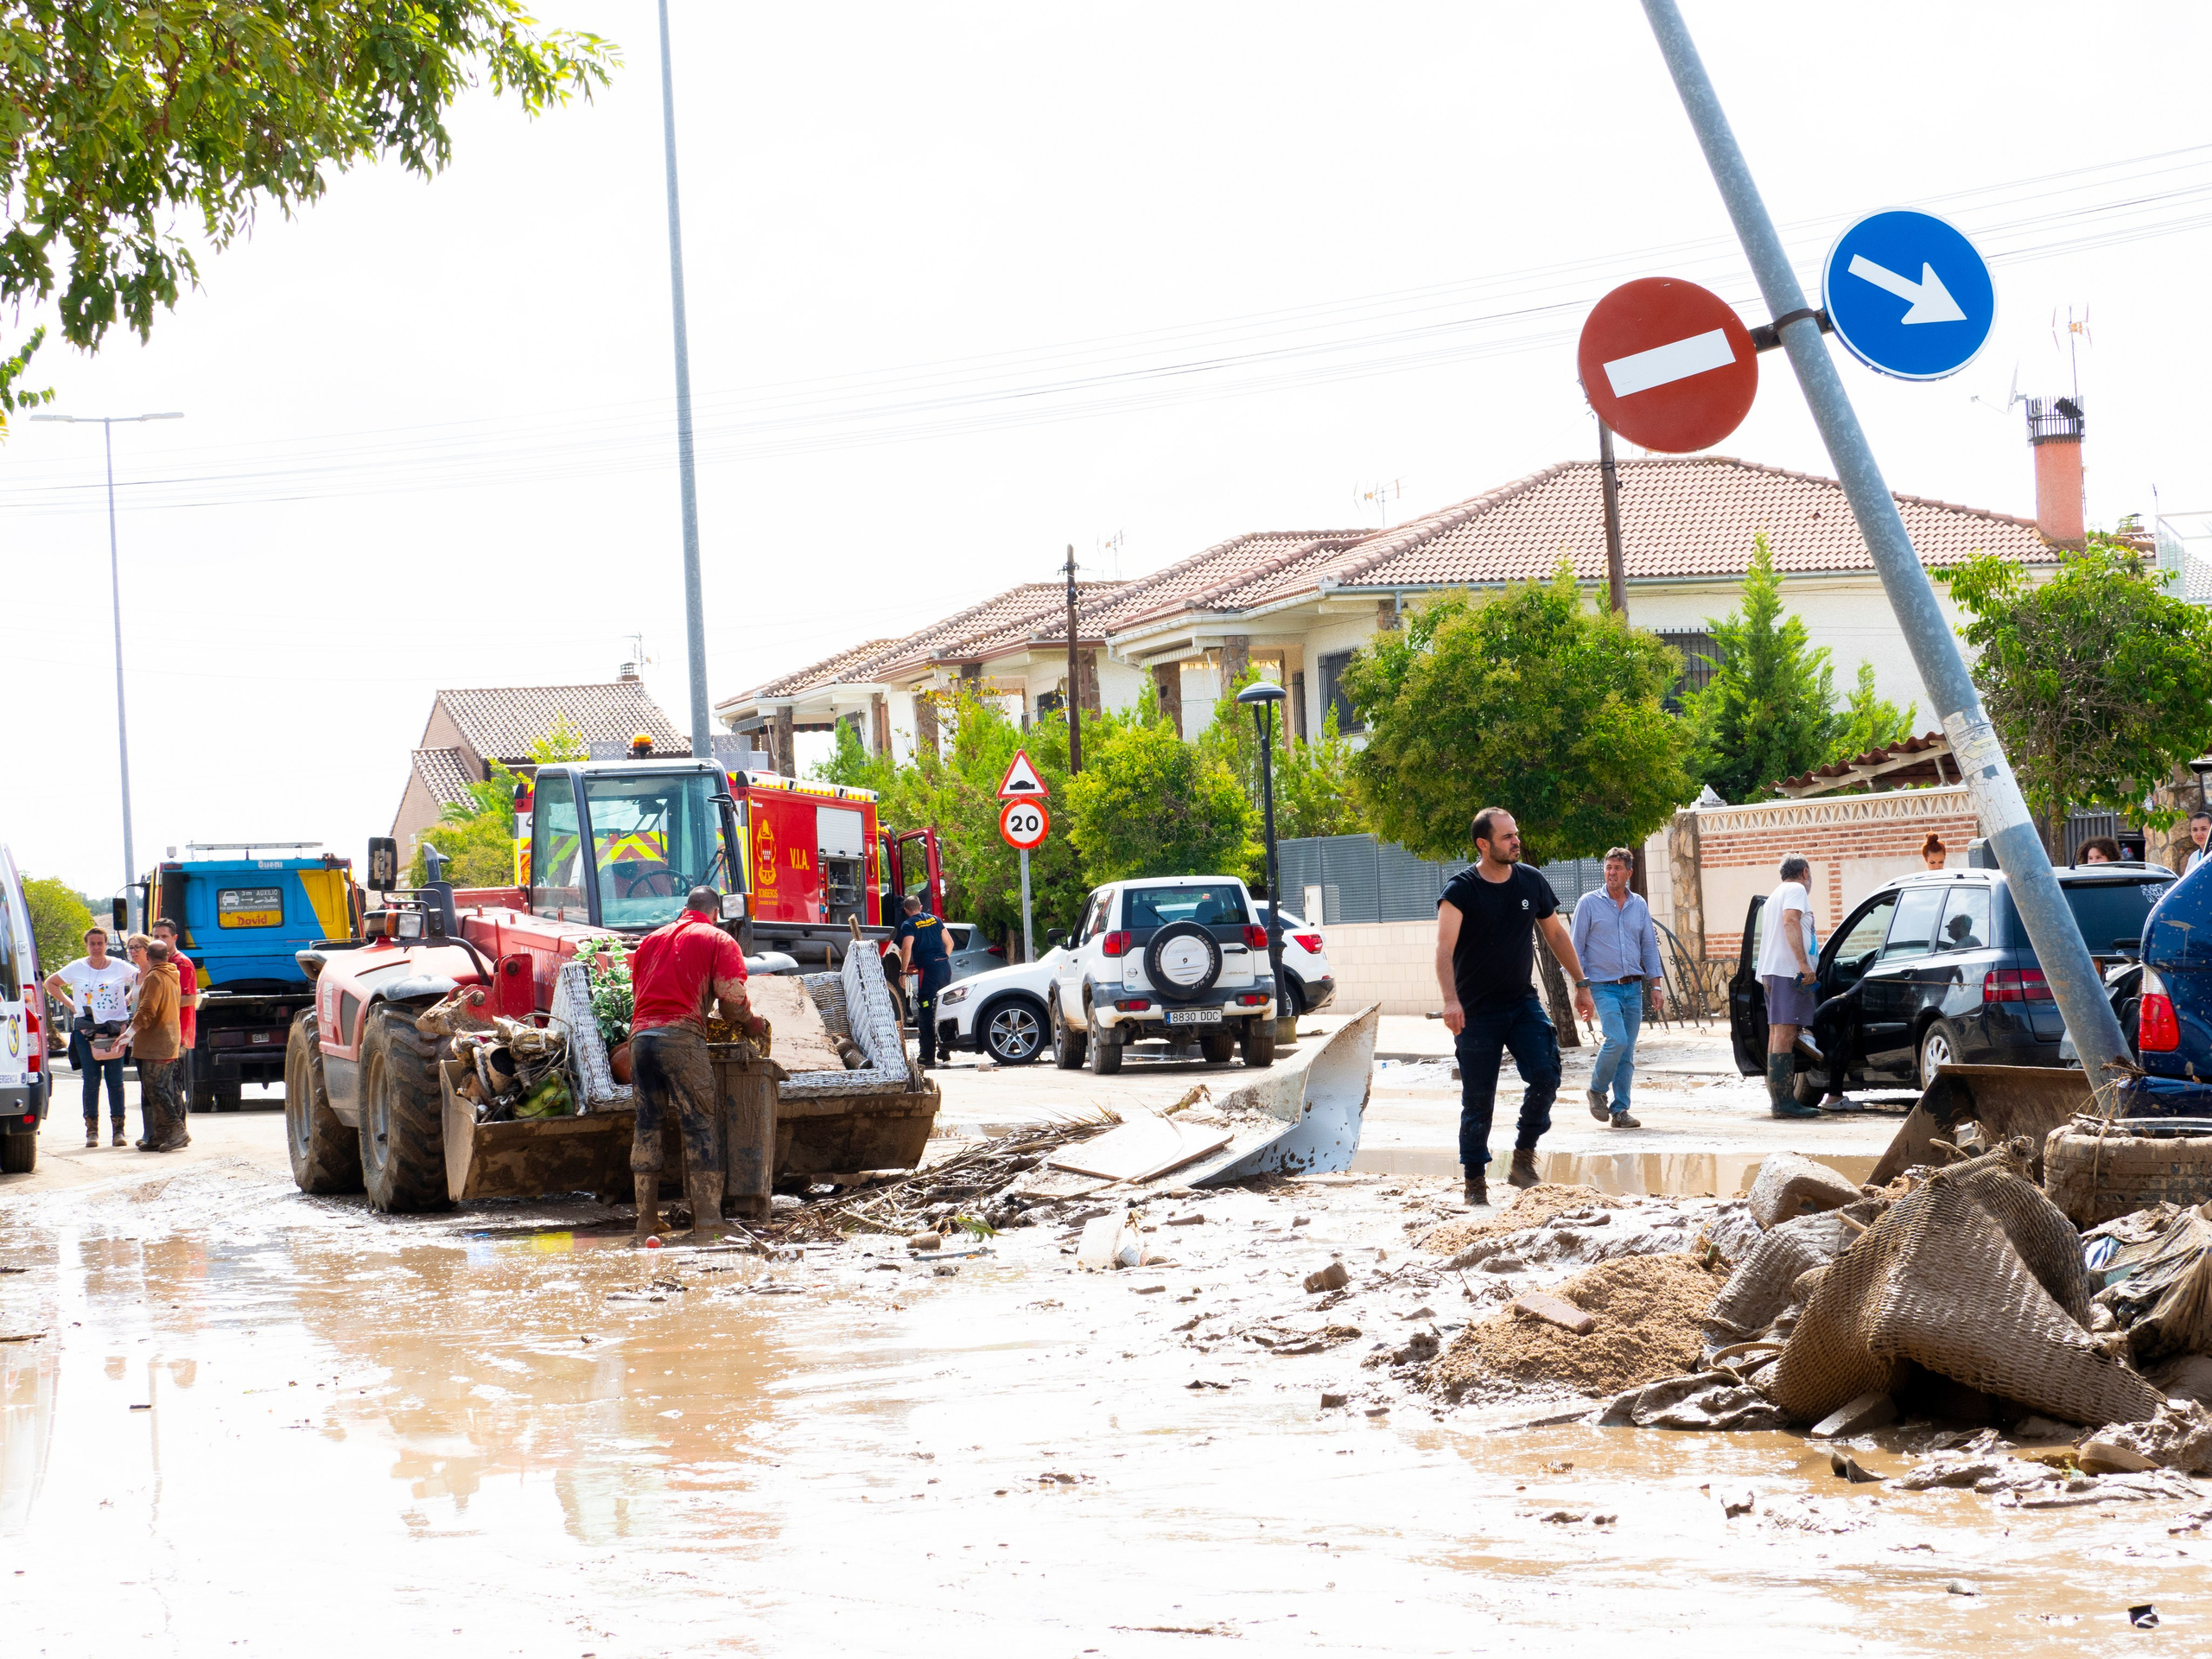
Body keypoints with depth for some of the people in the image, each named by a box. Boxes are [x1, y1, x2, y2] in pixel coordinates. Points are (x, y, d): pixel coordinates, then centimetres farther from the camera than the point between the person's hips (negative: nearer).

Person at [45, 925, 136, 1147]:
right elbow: (50, 983, 16)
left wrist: (128, 1000, 3)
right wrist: (70, 1004, 7)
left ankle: (118, 1129, 2)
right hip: (86, 1030, 0)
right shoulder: (77, 968, 4)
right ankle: (91, 1131, 3)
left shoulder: (120, 967, 3)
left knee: (115, 1080, -2)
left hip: (115, 1029, 0)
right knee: (91, 1080, -2)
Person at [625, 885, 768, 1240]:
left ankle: (646, 1220, 7)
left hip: (640, 1034, 5)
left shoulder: (651, 940, 25)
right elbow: (732, 996, -3)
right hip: (682, 1036, -5)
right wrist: (750, 1024, 14)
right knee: (698, 1125, -2)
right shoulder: (718, 940, 8)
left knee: (647, 1125, 8)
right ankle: (707, 1217, -8)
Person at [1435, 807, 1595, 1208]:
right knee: (1478, 1099, 0)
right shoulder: (1461, 889, -13)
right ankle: (1475, 1180, 13)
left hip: (1522, 1002, 3)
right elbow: (1445, 946, -26)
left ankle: (1525, 1151, 5)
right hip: (1477, 1010, -3)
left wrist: (1581, 984, 14)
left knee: (1545, 1074, -16)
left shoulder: (1532, 882, 1)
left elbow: (1556, 934, 15)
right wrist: (1450, 1000, -40)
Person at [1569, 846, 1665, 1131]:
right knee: (1617, 1040, -19)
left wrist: (1656, 984, 8)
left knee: (1627, 1052, 2)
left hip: (1634, 988, 4)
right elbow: (1576, 947, -1)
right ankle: (1597, 1090, 3)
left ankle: (1620, 1110, 8)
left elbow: (1649, 946, 16)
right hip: (1604, 987, -4)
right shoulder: (1589, 904, -1)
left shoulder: (1639, 905, 11)